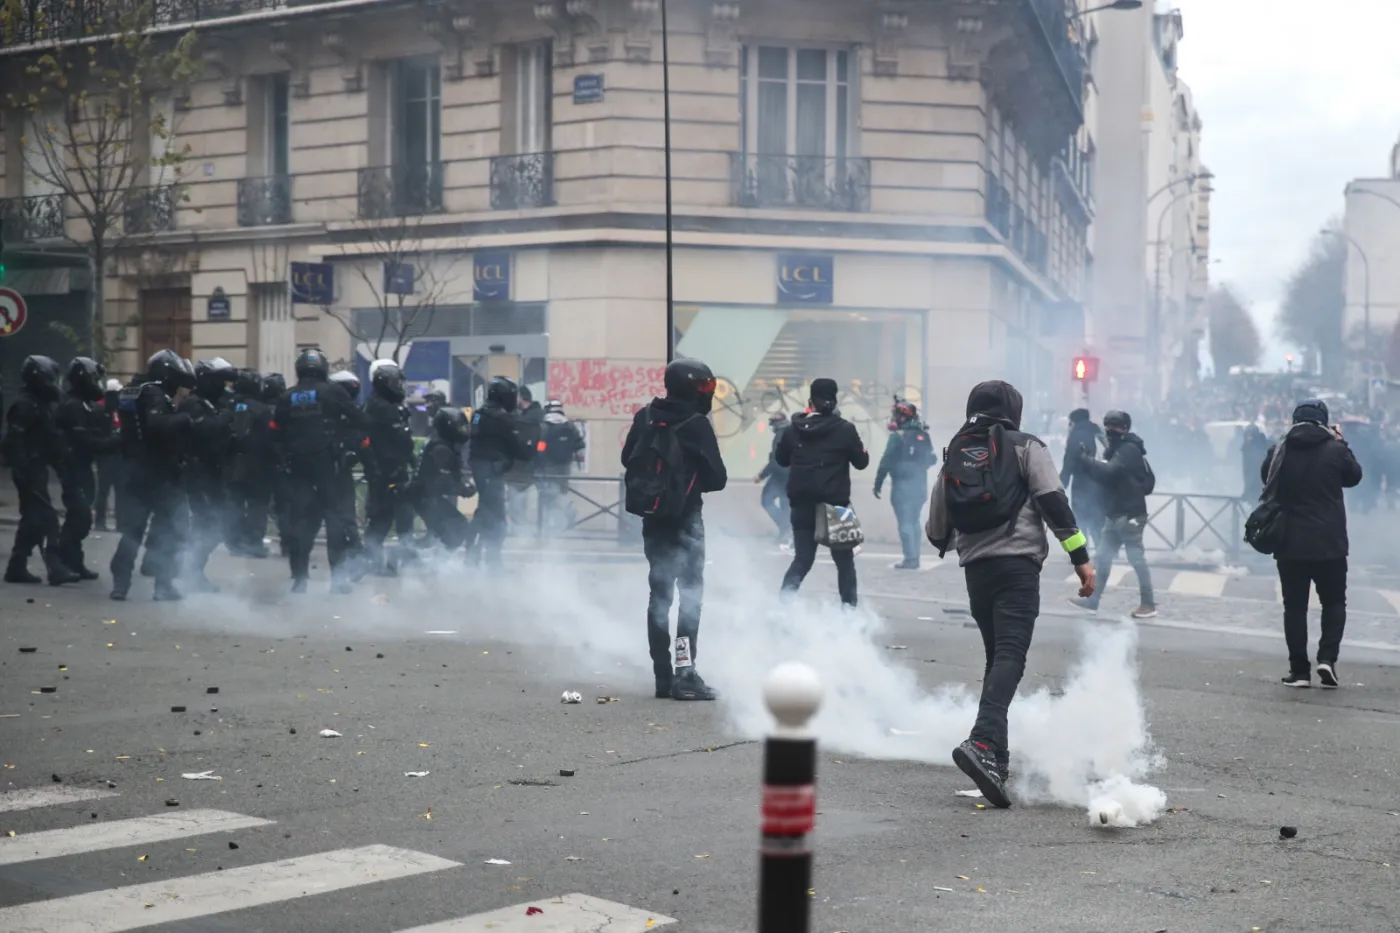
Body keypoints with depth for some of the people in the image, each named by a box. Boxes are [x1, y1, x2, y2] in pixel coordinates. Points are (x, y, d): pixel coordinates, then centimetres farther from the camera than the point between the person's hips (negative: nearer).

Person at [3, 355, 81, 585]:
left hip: (36, 469, 10)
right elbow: (14, 441, -22)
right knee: (45, 518, -11)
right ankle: (56, 568, -13)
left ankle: (17, 568, 16)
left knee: (34, 518, 12)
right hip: (29, 470, -10)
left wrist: (61, 464, 17)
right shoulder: (25, 405, -15)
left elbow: (49, 439, 20)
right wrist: (23, 468, -27)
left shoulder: (40, 404, 15)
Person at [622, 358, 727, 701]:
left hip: (652, 518, 6)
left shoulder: (645, 418, 2)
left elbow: (628, 458, 14)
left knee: (660, 594, 10)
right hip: (685, 519, -6)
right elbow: (717, 478, -10)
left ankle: (663, 676, 12)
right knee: (691, 594, -3)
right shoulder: (697, 425, -13)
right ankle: (685, 673, -11)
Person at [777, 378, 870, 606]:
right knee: (844, 561, 11)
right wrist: (861, 448, 17)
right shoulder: (845, 430, -9)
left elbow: (781, 459, 13)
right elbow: (861, 461, -1)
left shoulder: (794, 429, 0)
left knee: (802, 559, 8)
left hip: (802, 505, 3)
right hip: (835, 505, -3)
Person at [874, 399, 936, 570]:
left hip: (903, 485, -7)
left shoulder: (897, 436, -12)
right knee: (914, 521, 15)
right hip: (920, 485, 7)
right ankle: (914, 557, 16)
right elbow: (931, 459, 16)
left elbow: (886, 462, -14)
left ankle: (910, 558, -11)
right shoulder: (923, 435, 8)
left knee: (905, 522, -5)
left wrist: (878, 484, -10)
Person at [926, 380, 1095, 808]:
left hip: (975, 568, 6)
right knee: (1010, 656, -15)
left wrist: (947, 543, 44)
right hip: (1017, 564, -5)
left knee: (997, 656, 18)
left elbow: (937, 528, 21)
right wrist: (1080, 555, -6)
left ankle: (997, 756, 20)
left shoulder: (953, 456, 18)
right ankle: (983, 744, -35)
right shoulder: (1025, 446, 4)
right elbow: (1053, 501, -8)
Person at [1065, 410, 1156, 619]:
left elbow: (1109, 471, -28)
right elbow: (1106, 474, 16)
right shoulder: (1117, 449, 16)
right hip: (1115, 514, 10)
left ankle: (1148, 604, 4)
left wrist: (1085, 458, -18)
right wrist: (1088, 461, 0)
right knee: (1102, 558, 10)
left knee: (1137, 558, -4)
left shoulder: (1129, 449, -15)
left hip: (1129, 514, -10)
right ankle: (1091, 600, 15)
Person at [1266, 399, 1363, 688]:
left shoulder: (1279, 451, -5)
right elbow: (1354, 477, 10)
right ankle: (1327, 657, -3)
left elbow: (1265, 476, 15)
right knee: (1334, 602, 14)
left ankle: (1299, 670, 7)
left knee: (1295, 606, 8)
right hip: (1329, 544, -1)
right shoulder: (1335, 449, -8)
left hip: (1289, 543, 1)